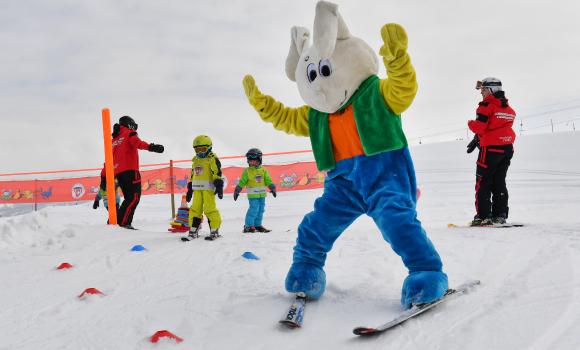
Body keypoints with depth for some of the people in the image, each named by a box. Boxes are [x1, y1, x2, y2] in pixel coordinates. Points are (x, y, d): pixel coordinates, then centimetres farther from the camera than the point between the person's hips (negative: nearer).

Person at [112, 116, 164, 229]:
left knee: (129, 198, 14)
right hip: (129, 170, -8)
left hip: (118, 173, 8)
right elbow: (136, 142, -17)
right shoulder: (129, 133, 6)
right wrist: (151, 147, -33)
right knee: (134, 197, -11)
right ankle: (124, 223, -21)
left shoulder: (114, 140, 26)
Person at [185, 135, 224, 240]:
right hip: (197, 189, 7)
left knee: (210, 209, -9)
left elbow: (217, 173, -10)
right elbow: (192, 176, 25)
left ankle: (214, 231, 0)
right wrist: (189, 190, 24)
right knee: (195, 209, 6)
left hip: (208, 188, -7)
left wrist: (219, 186, -19)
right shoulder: (195, 160, 21)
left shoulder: (212, 158, -2)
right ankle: (193, 231, 11)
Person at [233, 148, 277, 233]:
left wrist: (272, 188, -4)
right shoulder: (247, 171, -3)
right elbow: (242, 182, 0)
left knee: (260, 209, 10)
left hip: (262, 194, 5)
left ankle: (257, 224, 22)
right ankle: (248, 226, -3)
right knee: (254, 209, -11)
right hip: (252, 195, -5)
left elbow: (268, 181, 7)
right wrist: (237, 190, -4)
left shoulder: (263, 170, 6)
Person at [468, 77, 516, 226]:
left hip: (491, 148, -8)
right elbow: (502, 127, 16)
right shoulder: (508, 108, 15)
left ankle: (483, 216, -5)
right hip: (507, 147, 8)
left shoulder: (487, 105, -11)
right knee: (499, 182, 13)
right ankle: (500, 215, 11)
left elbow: (479, 127, -17)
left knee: (483, 182, -1)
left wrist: (470, 123, 5)